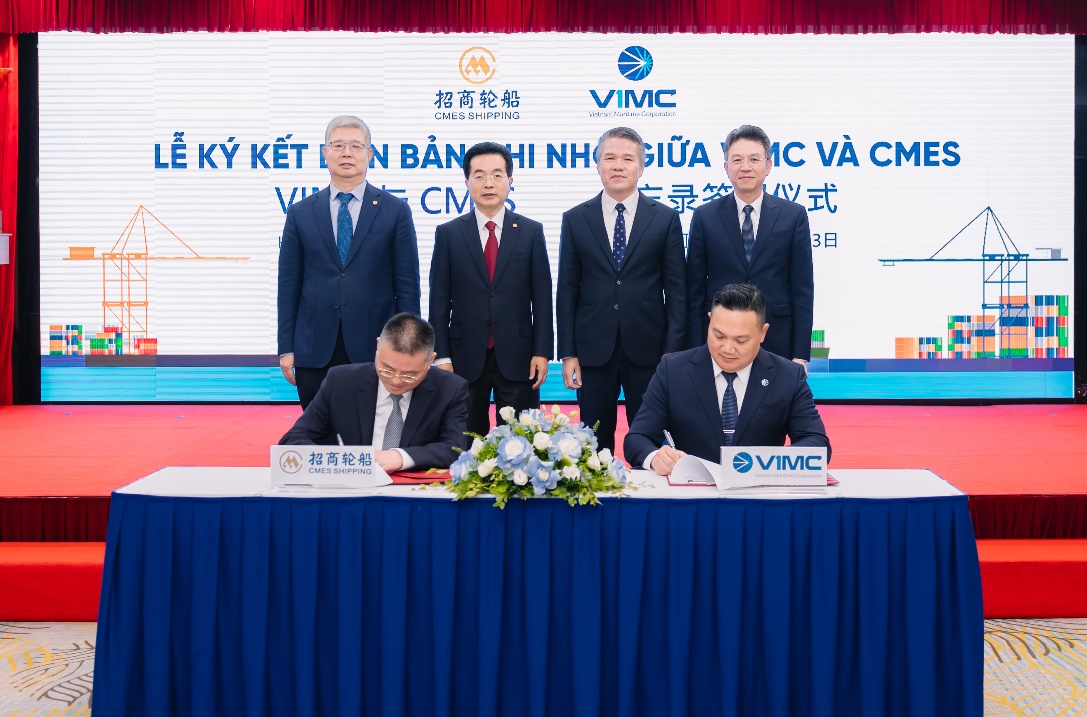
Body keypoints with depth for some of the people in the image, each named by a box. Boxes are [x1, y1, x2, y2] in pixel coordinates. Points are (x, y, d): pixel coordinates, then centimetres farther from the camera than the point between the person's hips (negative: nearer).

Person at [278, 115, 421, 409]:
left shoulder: (396, 211, 4)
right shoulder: (300, 213, 9)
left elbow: (407, 285, 2)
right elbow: (288, 285, 8)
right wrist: (286, 348, 2)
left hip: (375, 350, -1)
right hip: (314, 351, 2)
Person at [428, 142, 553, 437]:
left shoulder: (531, 232, 4)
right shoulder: (448, 233, 4)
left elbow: (541, 297, 3)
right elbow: (439, 300, 2)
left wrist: (542, 352, -4)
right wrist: (442, 356, -3)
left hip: (517, 357, 0)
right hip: (466, 357, 0)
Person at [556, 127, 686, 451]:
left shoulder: (666, 218, 3)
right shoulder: (575, 220, 5)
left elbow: (676, 290, 2)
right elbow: (567, 291, 5)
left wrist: (672, 351, -5)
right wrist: (567, 354, 0)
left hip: (647, 351, -1)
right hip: (593, 350, 1)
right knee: (595, 445, 8)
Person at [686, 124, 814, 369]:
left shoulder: (794, 215, 2)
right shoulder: (704, 217, 3)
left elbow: (802, 289, 2)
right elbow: (695, 290, 3)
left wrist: (801, 355, -3)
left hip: (777, 342, 0)